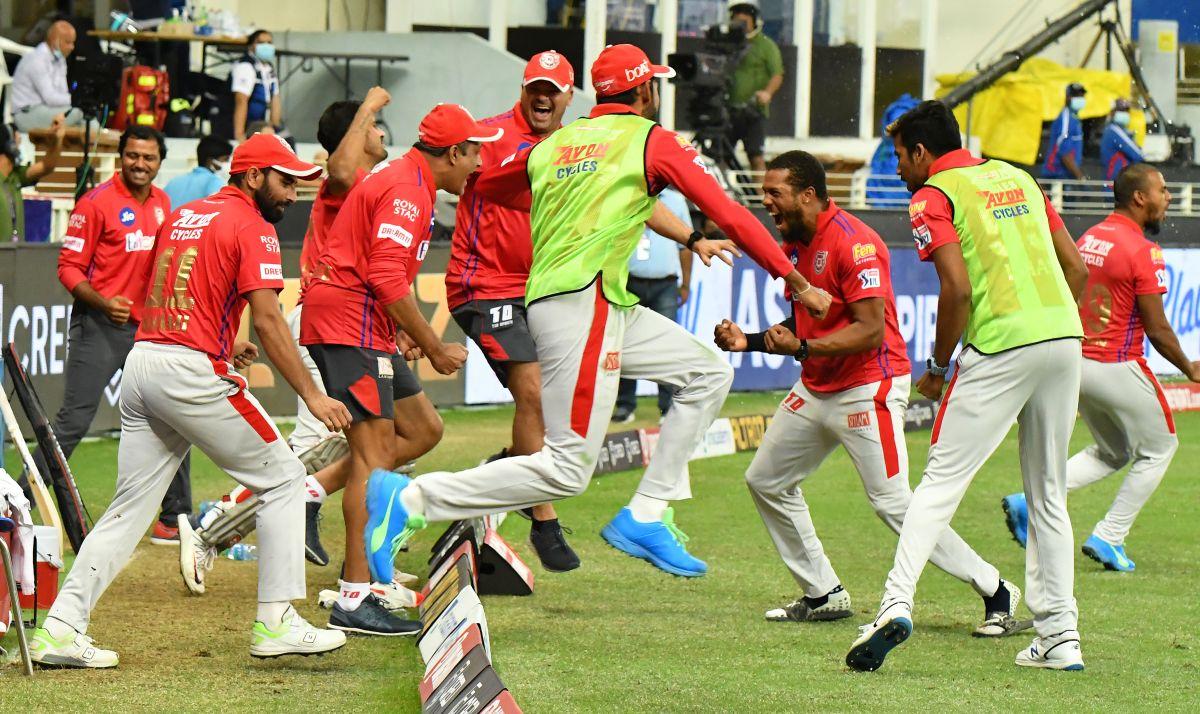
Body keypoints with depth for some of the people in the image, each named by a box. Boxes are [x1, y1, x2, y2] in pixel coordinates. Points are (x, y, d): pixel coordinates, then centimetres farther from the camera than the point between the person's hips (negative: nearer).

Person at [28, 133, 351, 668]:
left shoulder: (182, 217, 20)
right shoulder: (252, 227, -5)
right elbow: (267, 320, -14)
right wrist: (312, 395, -14)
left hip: (141, 363, 8)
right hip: (192, 373, -8)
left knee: (131, 505, 9)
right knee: (282, 477, 5)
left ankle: (60, 628, -1)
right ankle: (276, 623, 1)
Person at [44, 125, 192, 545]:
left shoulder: (162, 203, 12)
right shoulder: (97, 202, -8)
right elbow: (69, 267, -9)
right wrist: (102, 302, -24)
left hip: (150, 329, 6)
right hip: (100, 327, -6)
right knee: (72, 422, -11)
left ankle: (175, 521, 17)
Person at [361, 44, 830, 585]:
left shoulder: (554, 144, 17)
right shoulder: (652, 140, 0)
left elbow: (486, 185, 28)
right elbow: (728, 215, -2)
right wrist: (797, 283, 5)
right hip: (582, 305, -9)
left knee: (708, 374, 15)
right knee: (567, 468, -12)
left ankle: (645, 518, 7)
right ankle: (411, 500, -15)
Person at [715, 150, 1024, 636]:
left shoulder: (853, 242, -20)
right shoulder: (793, 244, 9)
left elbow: (871, 330, -24)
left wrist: (803, 348, -32)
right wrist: (748, 341, 5)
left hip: (869, 390, -10)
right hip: (816, 390, 10)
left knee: (892, 503, -14)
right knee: (766, 481, 13)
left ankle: (996, 593, -6)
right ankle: (824, 595, 22)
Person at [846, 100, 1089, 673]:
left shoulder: (932, 197, 0)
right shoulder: (1018, 178, 21)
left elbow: (957, 288, -12)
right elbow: (1077, 269, 18)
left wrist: (937, 367, -1)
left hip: (1001, 347, -6)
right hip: (1066, 335, 6)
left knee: (942, 480, -4)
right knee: (1048, 493, 14)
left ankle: (897, 602, -19)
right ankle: (1060, 637, 13)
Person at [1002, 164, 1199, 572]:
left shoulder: (1088, 240, 7)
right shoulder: (1143, 251, -16)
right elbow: (1157, 330, -14)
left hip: (1078, 365, 8)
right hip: (1119, 367, -8)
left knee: (1111, 453, 23)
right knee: (1159, 447, 13)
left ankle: (1030, 502, 6)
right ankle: (1108, 538, 8)